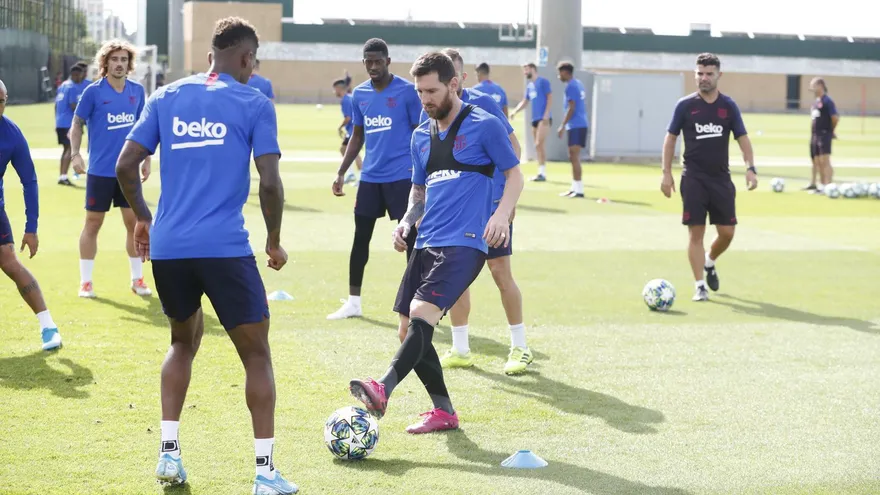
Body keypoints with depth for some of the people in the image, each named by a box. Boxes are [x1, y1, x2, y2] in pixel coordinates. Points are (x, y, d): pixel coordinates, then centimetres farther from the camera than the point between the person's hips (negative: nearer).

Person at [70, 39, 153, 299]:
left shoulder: (137, 90, 4)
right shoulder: (93, 91, -7)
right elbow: (77, 124, -2)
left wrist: (147, 158, 9)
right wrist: (75, 154, -15)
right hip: (100, 170, -3)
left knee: (134, 222, 4)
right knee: (93, 224, 3)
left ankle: (137, 278, 16)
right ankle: (85, 281, 12)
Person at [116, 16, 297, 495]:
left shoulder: (166, 97, 11)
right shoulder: (254, 104, 0)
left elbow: (125, 166, 7)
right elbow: (269, 183, -7)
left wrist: (143, 218, 23)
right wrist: (274, 242, 7)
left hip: (167, 246, 4)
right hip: (225, 248, -4)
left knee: (184, 342, 26)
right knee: (257, 355, 7)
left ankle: (169, 454, 19)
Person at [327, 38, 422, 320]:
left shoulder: (407, 91, -7)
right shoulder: (359, 94, 9)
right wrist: (341, 172, 12)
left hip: (402, 176, -5)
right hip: (370, 176, 5)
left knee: (410, 237, -2)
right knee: (360, 237, 8)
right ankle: (353, 302, 18)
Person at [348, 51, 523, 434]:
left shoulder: (484, 126, -3)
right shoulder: (421, 136, 16)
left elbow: (515, 175, 0)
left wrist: (502, 214, -18)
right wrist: (407, 221, 7)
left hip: (465, 242, -8)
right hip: (427, 243, 8)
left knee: (421, 314, -25)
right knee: (409, 330, 4)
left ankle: (382, 391, -38)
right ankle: (443, 412, 15)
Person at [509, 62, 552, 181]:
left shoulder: (543, 81, -4)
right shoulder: (529, 86, 18)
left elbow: (550, 98, -9)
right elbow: (524, 101, 22)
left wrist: (546, 114, -16)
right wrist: (515, 111, 6)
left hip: (543, 118, -8)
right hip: (535, 118, 8)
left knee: (539, 144, -15)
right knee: (538, 146, 8)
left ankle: (542, 173, -14)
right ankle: (541, 172, 11)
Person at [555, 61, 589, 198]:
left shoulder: (570, 86, -12)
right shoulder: (578, 84, 16)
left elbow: (571, 108, -17)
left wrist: (562, 126, -14)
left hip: (575, 125, -10)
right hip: (580, 124, 10)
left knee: (574, 157, -9)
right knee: (573, 157, 15)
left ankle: (578, 190, -12)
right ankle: (575, 187, 18)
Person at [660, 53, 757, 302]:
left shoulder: (729, 106, 3)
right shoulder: (685, 105, -1)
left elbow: (743, 139, 3)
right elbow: (670, 138, 4)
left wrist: (750, 168, -11)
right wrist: (666, 173, -3)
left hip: (721, 178, 2)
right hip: (693, 178, -2)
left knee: (727, 232, 3)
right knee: (696, 232, -4)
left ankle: (710, 262, 34)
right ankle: (700, 286, 3)